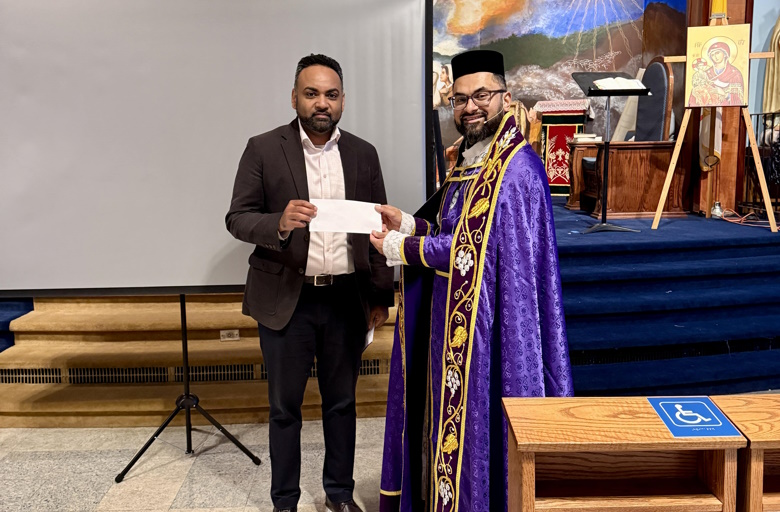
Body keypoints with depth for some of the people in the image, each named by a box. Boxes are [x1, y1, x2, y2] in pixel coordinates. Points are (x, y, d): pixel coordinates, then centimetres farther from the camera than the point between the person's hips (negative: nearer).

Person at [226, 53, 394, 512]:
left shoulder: (363, 154, 6)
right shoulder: (264, 149, -2)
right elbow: (237, 218, -3)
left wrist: (381, 297, 6)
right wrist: (279, 224, -24)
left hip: (347, 299, 2)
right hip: (287, 300, -2)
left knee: (342, 402, 14)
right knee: (285, 406, 10)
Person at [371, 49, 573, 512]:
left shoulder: (515, 169, -19)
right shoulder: (469, 161, 11)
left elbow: (471, 247, -21)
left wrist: (399, 246, -12)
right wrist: (407, 222, 1)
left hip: (488, 324, -9)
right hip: (455, 319, 9)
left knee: (476, 421, 4)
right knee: (450, 419, 19)